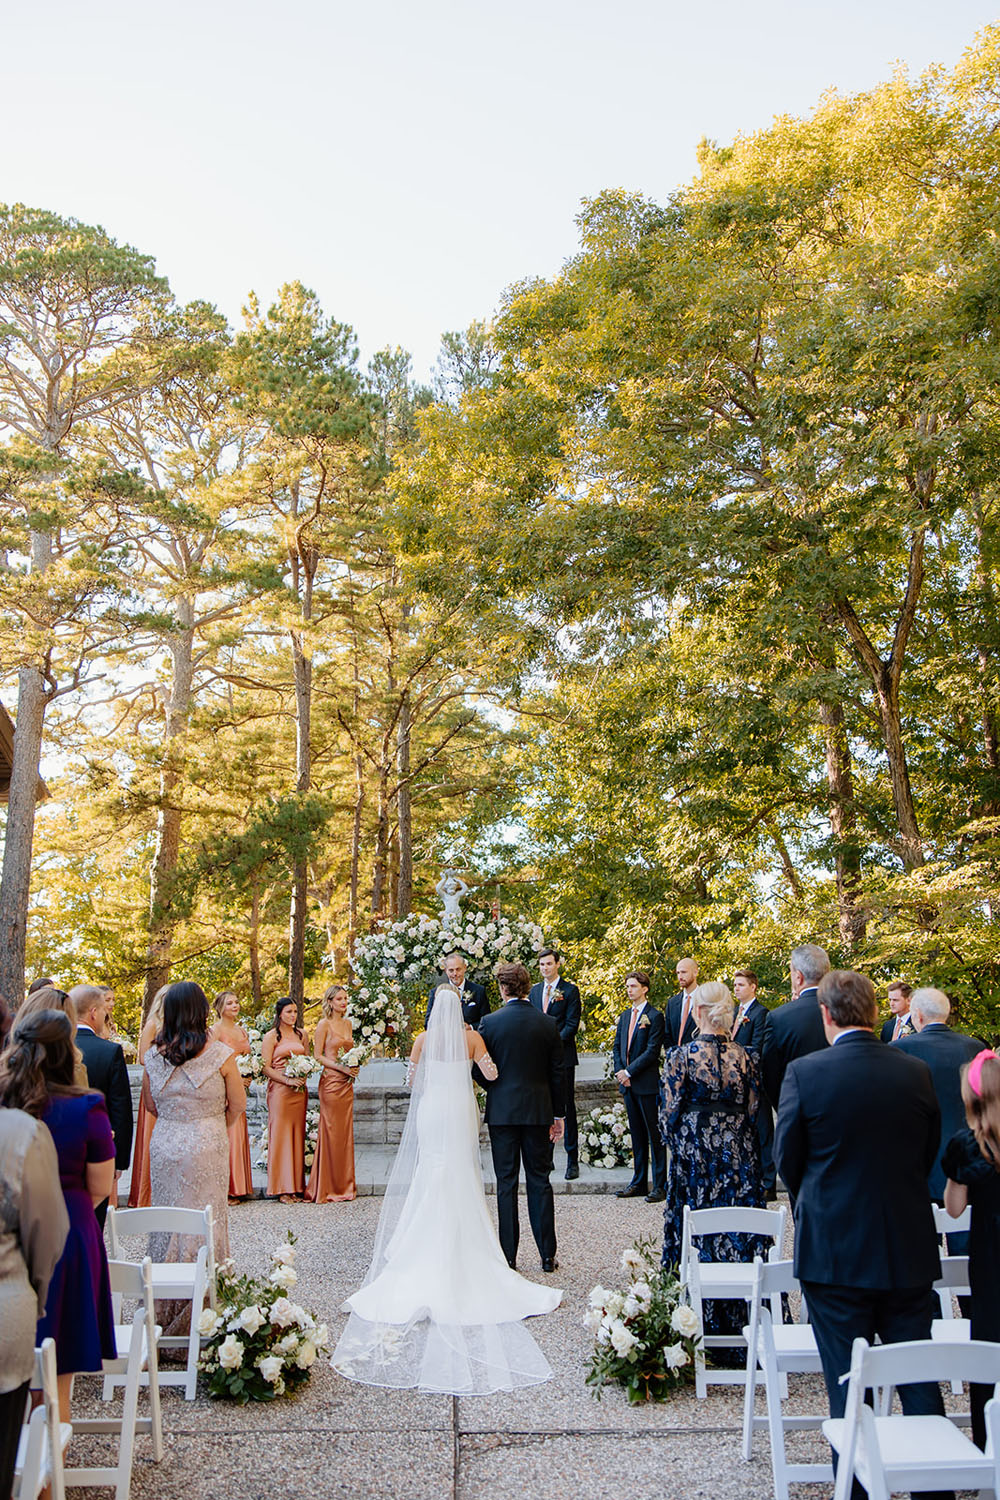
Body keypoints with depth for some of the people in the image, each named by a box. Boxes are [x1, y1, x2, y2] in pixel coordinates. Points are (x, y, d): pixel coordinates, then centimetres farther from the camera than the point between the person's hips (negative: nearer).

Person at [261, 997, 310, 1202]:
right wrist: (288, 1080, -16)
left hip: (300, 1090, 5)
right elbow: (266, 1067, -7)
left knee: (298, 1135, 5)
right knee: (280, 1134, -3)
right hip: (279, 1090, -5)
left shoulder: (302, 1035, 13)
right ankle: (282, 1188, 4)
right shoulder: (271, 1037, -3)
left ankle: (297, 1184, 12)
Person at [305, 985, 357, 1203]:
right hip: (331, 1082, -7)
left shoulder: (347, 1023, 13)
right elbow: (317, 1056, -8)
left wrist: (354, 1066, 3)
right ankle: (328, 1187, 7)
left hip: (346, 1083, 7)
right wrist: (340, 1066, -16)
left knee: (345, 1132, 9)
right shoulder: (324, 1024, -7)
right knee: (331, 1134, -2)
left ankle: (345, 1185, 17)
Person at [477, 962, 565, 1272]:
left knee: (506, 1183, 6)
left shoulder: (491, 1022, -8)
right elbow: (557, 1073, 2)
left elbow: (480, 1071, -3)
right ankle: (547, 1255, 13)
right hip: (538, 1110, 2)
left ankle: (508, 1255, 10)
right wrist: (558, 1114, 11)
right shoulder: (548, 1023, -2)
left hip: (502, 1110, -2)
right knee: (539, 1182, 9)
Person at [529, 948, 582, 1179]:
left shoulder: (570, 990, -3)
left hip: (562, 1056, -5)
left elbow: (572, 1024, -7)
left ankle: (572, 1160, 5)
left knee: (567, 1107, -1)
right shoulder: (535, 990, 14)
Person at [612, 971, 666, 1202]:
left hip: (647, 1083, -7)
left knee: (654, 1135, -1)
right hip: (628, 1085, 7)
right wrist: (619, 1072, 0)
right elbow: (617, 1047, 16)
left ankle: (660, 1185, 5)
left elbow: (652, 1051, -14)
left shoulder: (654, 1016, -8)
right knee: (637, 1135, 13)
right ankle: (638, 1183, 20)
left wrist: (628, 1072, -15)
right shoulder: (624, 1016, 15)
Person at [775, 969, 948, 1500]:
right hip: (909, 1249, 3)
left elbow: (786, 1158, -5)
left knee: (847, 1382, 9)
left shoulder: (804, 1072, -14)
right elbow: (929, 1154, 6)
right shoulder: (916, 1072, -4)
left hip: (834, 1249, -3)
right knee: (918, 1377, 16)